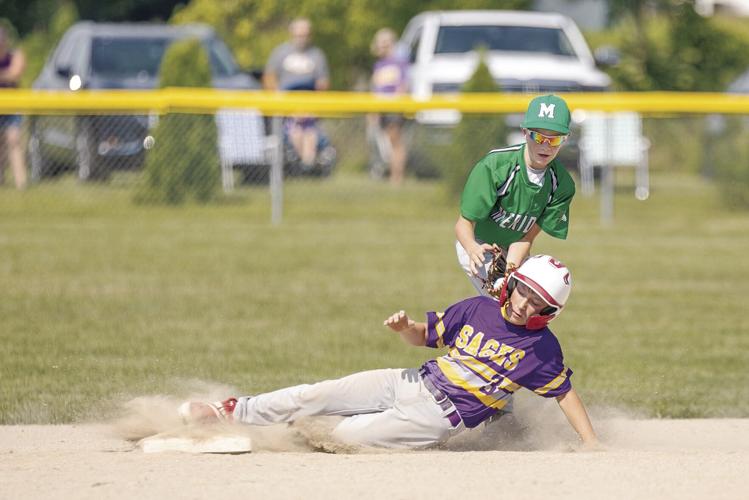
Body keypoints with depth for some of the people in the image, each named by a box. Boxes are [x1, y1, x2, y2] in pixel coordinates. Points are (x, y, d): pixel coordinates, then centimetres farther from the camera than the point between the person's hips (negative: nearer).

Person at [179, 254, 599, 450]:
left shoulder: (541, 347, -9)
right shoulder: (478, 309, 4)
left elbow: (565, 392, -2)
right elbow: (425, 335, 13)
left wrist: (593, 446, -7)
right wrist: (405, 326, -10)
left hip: (439, 416, -5)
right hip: (414, 383, 5)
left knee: (343, 435, -17)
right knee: (317, 396, -3)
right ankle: (228, 414, 6)